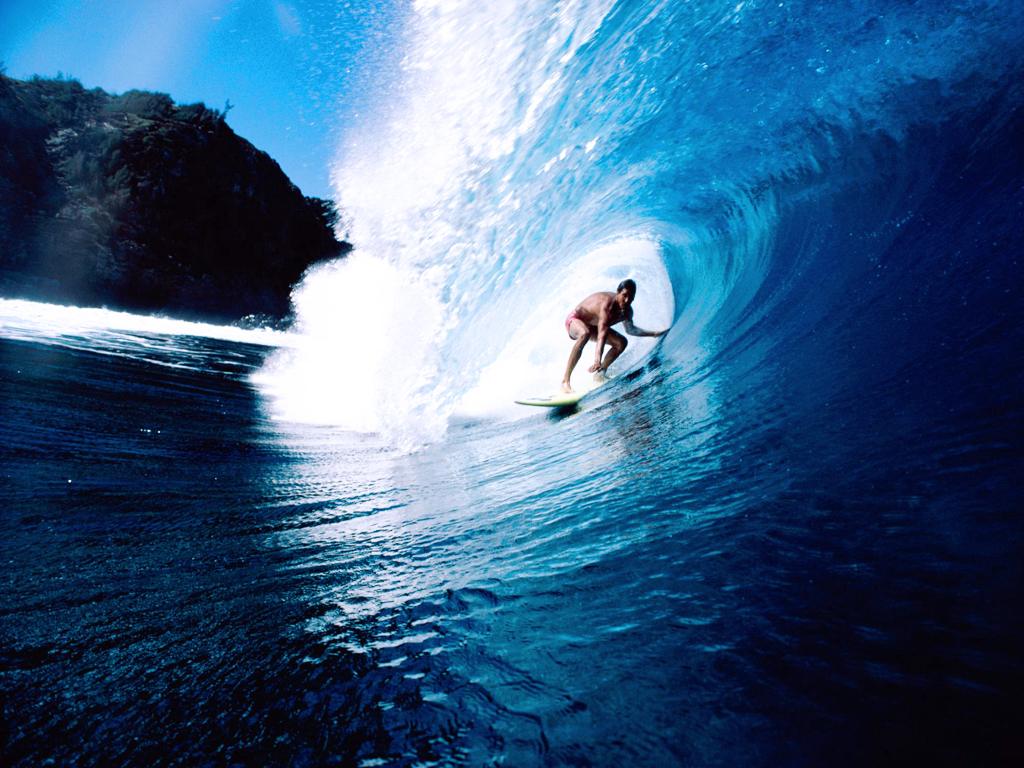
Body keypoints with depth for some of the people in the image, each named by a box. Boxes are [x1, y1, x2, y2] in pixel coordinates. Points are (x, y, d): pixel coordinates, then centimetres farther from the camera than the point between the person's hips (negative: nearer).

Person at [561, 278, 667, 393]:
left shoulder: (627, 311, -11)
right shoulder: (607, 305, -37)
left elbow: (630, 329, 11)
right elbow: (602, 335, -49)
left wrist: (655, 333, 16)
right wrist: (597, 361, -60)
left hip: (592, 325, 8)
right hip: (575, 319, -8)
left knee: (621, 342, 3)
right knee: (585, 333, -42)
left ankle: (599, 374, 13)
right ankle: (565, 380, -43)